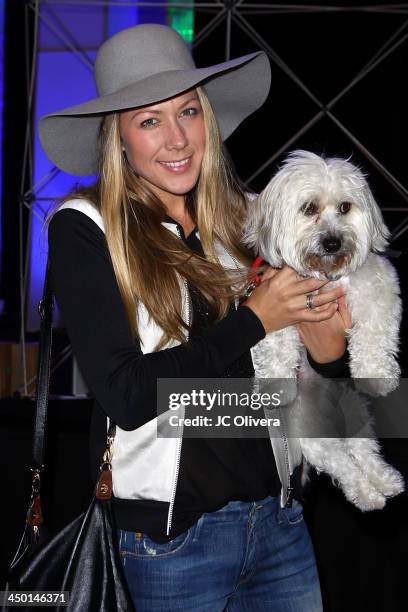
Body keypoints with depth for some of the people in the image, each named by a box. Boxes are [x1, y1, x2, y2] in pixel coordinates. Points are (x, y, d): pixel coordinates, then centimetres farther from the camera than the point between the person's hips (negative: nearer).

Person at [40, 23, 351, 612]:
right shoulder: (83, 228, -9)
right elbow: (126, 394, -18)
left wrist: (327, 350, -11)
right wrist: (253, 320, -13)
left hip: (281, 516, 5)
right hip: (171, 536, -4)